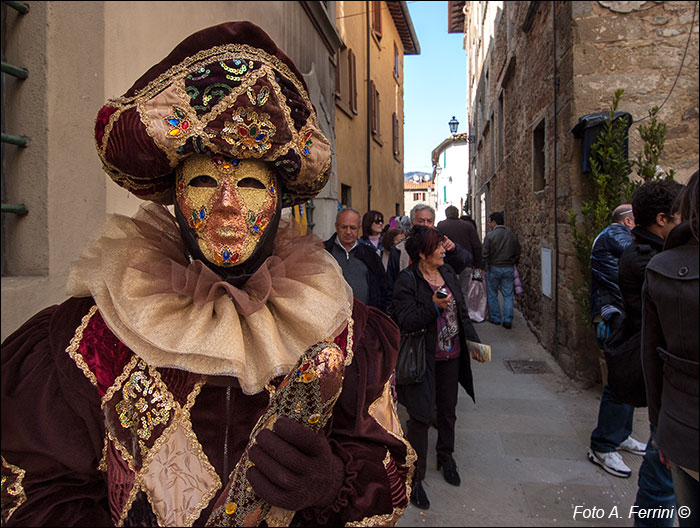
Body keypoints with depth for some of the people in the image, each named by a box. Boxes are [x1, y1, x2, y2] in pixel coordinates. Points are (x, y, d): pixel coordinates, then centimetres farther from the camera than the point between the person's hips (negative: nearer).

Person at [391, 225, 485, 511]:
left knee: (448, 410, 20)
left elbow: (462, 311, 13)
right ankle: (415, 477, 15)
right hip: (423, 358, -6)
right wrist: (433, 307, -31)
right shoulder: (407, 280, -15)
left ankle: (446, 457, 44)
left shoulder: (448, 272, 6)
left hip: (451, 356, 7)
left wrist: (473, 341, 9)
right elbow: (405, 321, -21)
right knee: (421, 416, -2)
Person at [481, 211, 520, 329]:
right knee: (508, 295, 7)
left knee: (492, 295, 12)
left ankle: (495, 318, 18)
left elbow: (485, 253, -12)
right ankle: (508, 320, 3)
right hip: (509, 268, 3)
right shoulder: (512, 235, 2)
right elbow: (517, 252, 9)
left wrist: (487, 264, 2)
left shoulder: (490, 235, -11)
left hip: (494, 268, -3)